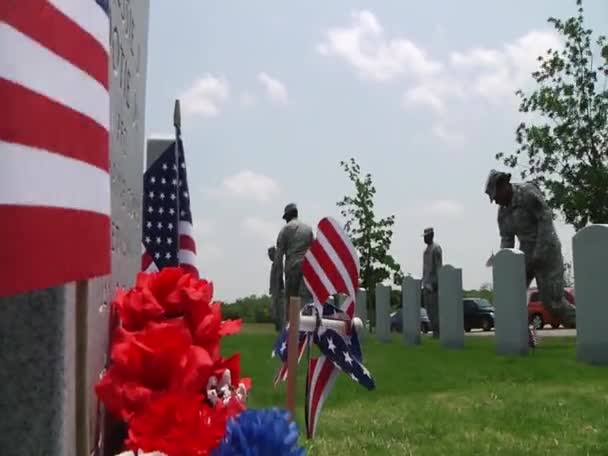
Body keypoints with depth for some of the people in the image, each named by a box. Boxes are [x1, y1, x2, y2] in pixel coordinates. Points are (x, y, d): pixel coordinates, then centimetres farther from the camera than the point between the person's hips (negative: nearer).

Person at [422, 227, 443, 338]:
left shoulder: (436, 248, -8)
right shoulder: (426, 249, 20)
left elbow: (439, 266, -14)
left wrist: (436, 283, -19)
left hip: (433, 282, -9)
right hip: (426, 282, 9)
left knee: (435, 307, -10)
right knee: (428, 307, 7)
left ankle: (438, 331, -9)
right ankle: (434, 330, 11)